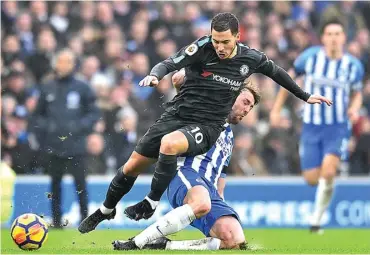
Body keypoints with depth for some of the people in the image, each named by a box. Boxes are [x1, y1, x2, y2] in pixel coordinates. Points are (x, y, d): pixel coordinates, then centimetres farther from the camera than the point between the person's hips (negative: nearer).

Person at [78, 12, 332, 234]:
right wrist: (154, 75, -43)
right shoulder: (203, 47, -10)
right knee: (132, 166, 4)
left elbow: (276, 71, 15)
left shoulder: (250, 58, -4)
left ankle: (150, 205, -21)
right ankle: (105, 212, 30)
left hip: (206, 127, -1)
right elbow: (170, 63, -20)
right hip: (176, 115, 2)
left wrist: (305, 96, 23)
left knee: (169, 143, -35)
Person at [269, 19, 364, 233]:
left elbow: (357, 93, 14)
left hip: (338, 127, -1)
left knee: (328, 171, -23)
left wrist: (354, 108, -8)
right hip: (311, 126, 1)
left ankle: (317, 219, -8)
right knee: (312, 179, 0)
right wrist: (277, 109, 8)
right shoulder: (310, 57, -6)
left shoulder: (354, 66, -3)